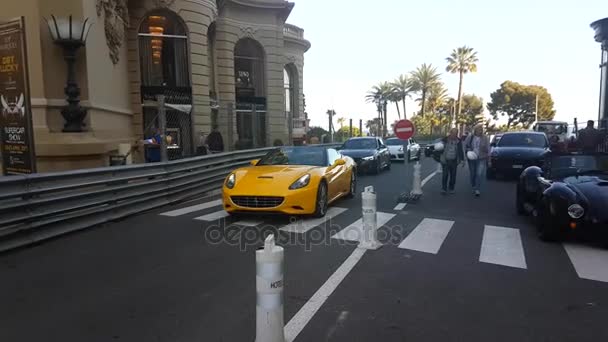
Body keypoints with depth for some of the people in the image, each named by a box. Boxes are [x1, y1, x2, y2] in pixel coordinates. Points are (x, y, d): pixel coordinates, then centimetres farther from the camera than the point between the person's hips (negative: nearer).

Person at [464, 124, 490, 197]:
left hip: (481, 159, -2)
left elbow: (488, 149, 1)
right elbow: (465, 146, 9)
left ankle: (477, 190, -8)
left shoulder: (485, 138, -3)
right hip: (471, 159, 2)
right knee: (472, 174, 11)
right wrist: (468, 151, -9)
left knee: (479, 174, -14)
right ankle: (474, 188, 29)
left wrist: (488, 158, 0)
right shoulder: (470, 137, 0)